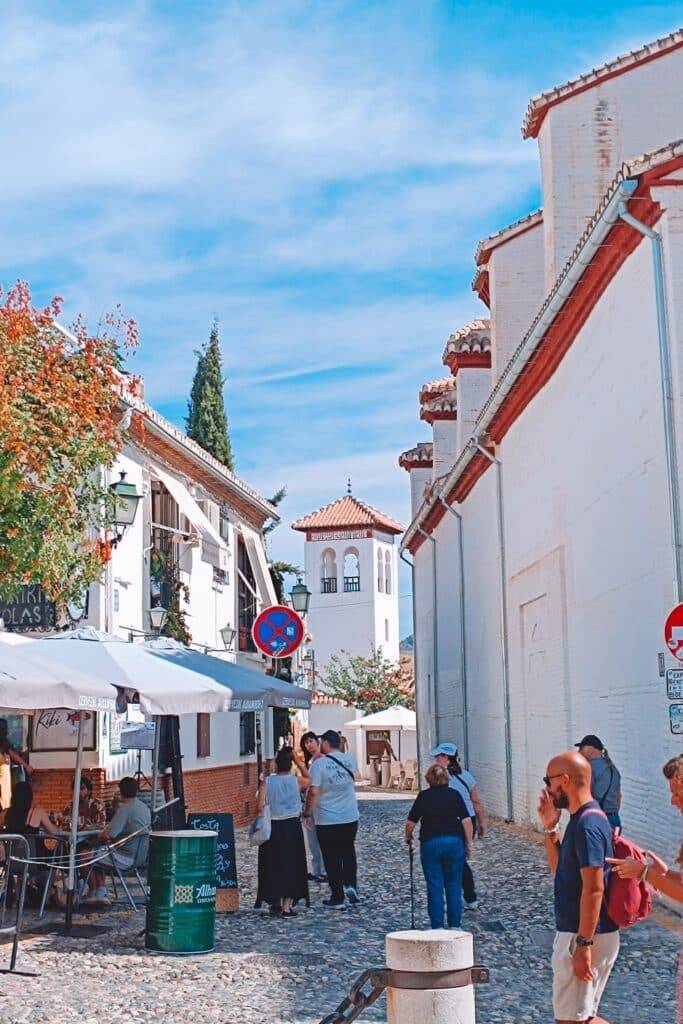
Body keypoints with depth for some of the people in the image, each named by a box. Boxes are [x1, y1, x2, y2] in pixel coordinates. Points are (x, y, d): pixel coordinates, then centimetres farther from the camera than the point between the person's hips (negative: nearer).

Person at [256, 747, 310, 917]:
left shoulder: (267, 781, -5)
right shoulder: (297, 781, -3)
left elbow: (261, 805, -12)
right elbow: (310, 780, 19)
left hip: (272, 827, 1)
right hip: (292, 826, -1)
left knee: (274, 866, 11)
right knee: (291, 865, 6)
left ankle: (276, 903, 13)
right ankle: (287, 907, 5)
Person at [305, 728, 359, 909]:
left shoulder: (319, 763, -14)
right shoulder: (350, 760, 1)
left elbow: (314, 791, -19)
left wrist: (307, 813, -6)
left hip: (327, 820, -4)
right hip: (350, 817, 4)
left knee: (332, 858, 6)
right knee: (348, 852, 23)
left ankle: (337, 898, 10)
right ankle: (350, 884, 7)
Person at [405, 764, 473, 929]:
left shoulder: (423, 796, 2)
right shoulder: (454, 794, 5)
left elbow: (410, 823, 0)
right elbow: (466, 820, -1)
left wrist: (408, 837, 19)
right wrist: (469, 844, 6)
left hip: (430, 844, -1)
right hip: (454, 842, 1)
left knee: (434, 888, 5)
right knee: (454, 886, 11)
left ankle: (437, 927, 6)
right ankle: (455, 926, 14)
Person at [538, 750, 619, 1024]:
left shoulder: (587, 824, -20)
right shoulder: (581, 819, 11)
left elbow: (594, 888, -24)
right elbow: (559, 870, 20)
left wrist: (584, 945, -23)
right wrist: (550, 828, 9)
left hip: (584, 936, -10)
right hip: (576, 933, 10)